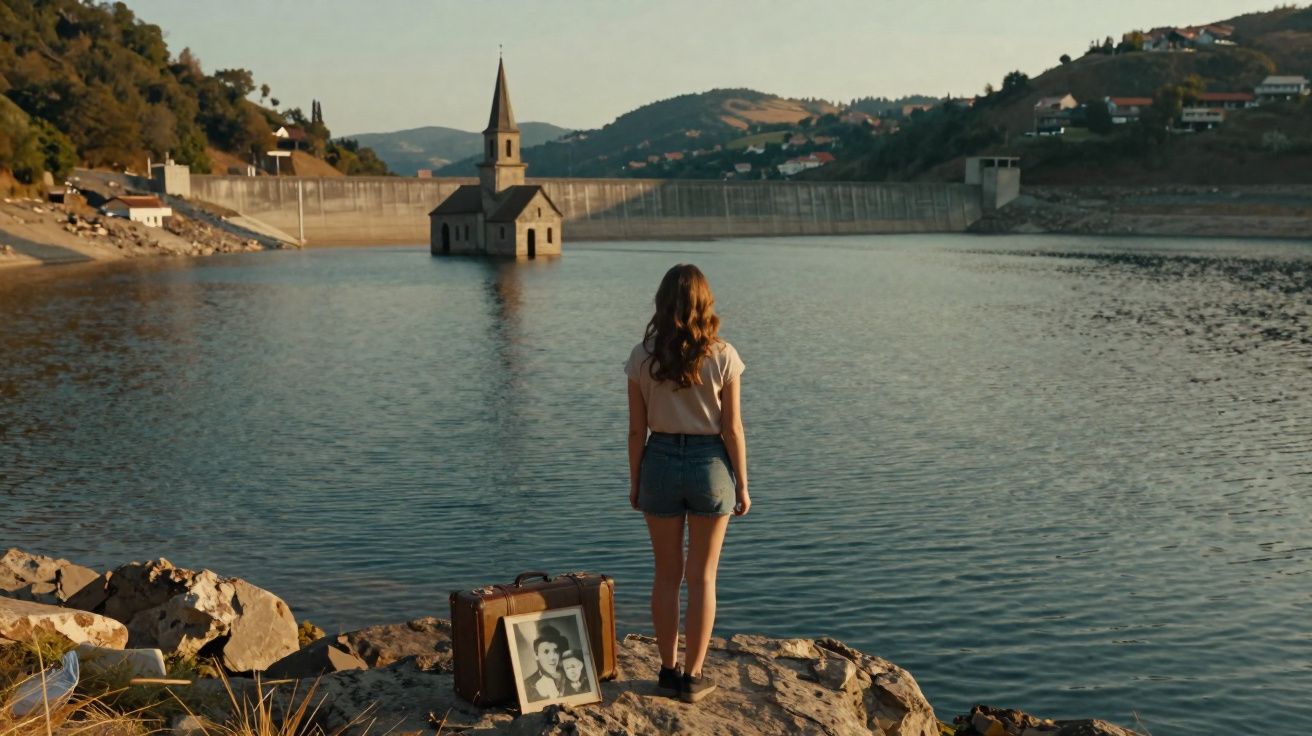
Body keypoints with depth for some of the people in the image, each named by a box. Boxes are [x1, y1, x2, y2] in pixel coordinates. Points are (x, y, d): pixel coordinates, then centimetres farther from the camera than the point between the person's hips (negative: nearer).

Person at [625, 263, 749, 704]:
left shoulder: (643, 357, -6)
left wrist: (635, 481, 9)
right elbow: (732, 429, -7)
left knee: (667, 575, 15)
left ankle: (669, 671, 23)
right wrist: (742, 486, 2)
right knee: (702, 577, 9)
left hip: (661, 462, 2)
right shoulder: (722, 357, -10)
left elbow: (636, 429, -2)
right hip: (710, 464, -1)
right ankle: (692, 678, 14)